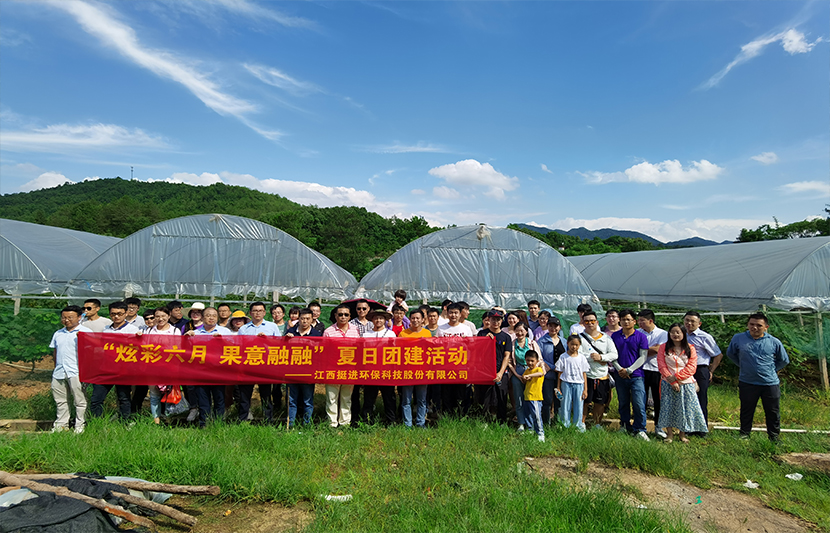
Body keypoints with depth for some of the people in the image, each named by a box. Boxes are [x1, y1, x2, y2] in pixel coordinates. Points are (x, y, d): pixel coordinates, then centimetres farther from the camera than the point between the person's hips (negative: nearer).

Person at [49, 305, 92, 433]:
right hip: (59, 372, 6)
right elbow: (55, 351, 22)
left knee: (80, 400, -1)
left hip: (76, 372, -6)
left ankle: (80, 426, 9)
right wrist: (56, 367, 16)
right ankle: (61, 425, 27)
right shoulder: (58, 334, 17)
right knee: (60, 400, 14)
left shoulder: (86, 332, -1)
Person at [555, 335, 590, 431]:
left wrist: (585, 389, 4)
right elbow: (560, 374, 4)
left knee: (578, 407, 3)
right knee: (565, 406, 1)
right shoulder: (563, 358, 2)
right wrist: (558, 388, 2)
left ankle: (578, 427, 14)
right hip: (566, 384, -1)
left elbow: (584, 374, 7)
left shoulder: (582, 358, 6)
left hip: (579, 384, 1)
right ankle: (565, 427, 10)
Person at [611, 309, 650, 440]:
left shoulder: (641, 336, 0)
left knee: (639, 404, -7)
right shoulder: (615, 336, 7)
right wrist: (619, 369, -7)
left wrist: (629, 370, -9)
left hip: (636, 376, -3)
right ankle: (625, 426, 27)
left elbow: (643, 357, -2)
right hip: (620, 376, 3)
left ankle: (640, 429, 6)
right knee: (623, 403, 12)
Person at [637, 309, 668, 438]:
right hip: (641, 369, 1)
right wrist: (651, 349, -5)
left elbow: (658, 349, -10)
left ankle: (658, 426, 16)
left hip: (657, 370, -1)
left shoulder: (663, 334, 3)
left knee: (658, 399, 3)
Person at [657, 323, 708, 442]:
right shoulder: (663, 347, 1)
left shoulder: (690, 348, 2)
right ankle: (669, 434, 14)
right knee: (668, 407, 2)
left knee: (685, 408, 4)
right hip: (668, 383, 0)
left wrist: (676, 377, -14)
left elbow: (691, 367, -5)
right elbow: (661, 366, -4)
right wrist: (672, 382, -13)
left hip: (686, 383, 0)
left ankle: (682, 434, 19)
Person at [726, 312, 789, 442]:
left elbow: (784, 360, 14)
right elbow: (730, 354, 15)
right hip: (747, 383, 0)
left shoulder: (774, 342, -3)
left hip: (770, 383, 0)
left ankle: (774, 438, 25)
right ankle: (744, 434, 26)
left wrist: (772, 370, 8)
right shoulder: (738, 339, -4)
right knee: (746, 411, 12)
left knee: (773, 413, 10)